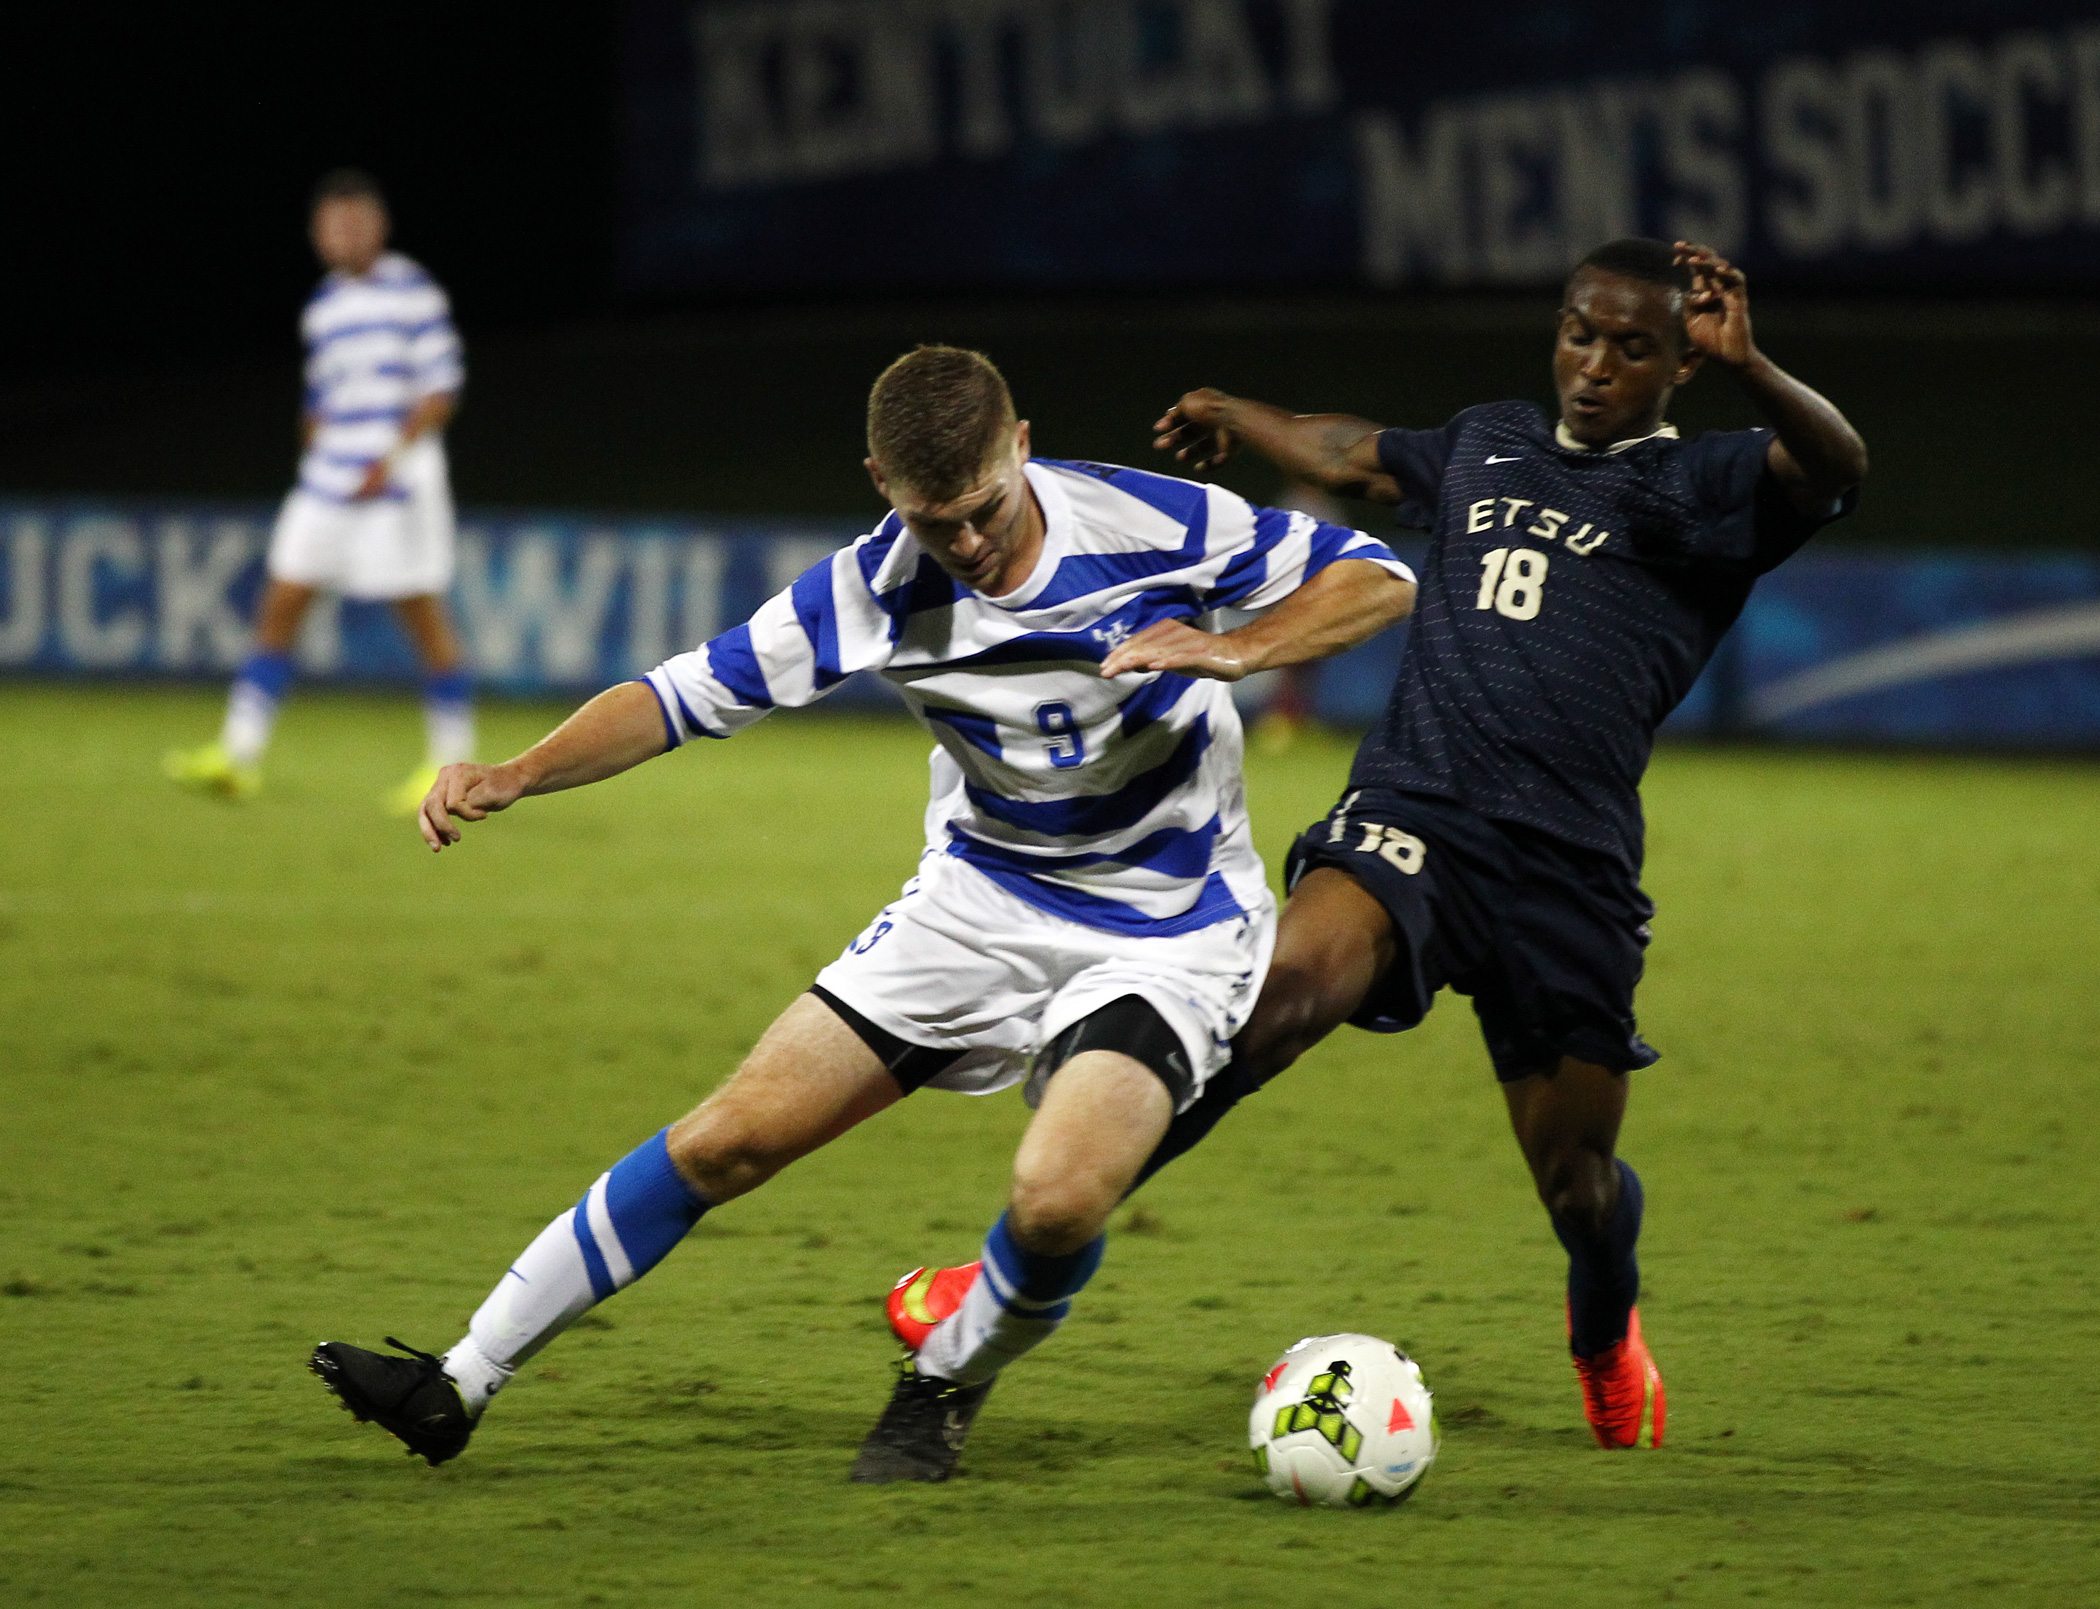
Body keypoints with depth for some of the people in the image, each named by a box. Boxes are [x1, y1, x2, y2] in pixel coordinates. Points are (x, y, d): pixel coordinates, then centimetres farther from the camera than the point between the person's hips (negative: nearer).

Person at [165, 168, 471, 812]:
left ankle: (450, 765, 7)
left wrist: (393, 457, -16)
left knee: (424, 616, -3)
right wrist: (317, 458, 12)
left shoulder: (412, 290, -5)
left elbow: (441, 386, -9)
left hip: (400, 479, -6)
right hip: (328, 480, 6)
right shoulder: (321, 308, 13)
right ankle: (239, 754, -4)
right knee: (279, 605, -2)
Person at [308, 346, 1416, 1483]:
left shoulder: (1158, 525, -20)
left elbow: (1378, 581, -11)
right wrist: (513, 776, -23)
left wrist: (1235, 650, -29)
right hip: (981, 905, 3)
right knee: (734, 1136, -4)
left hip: (1165, 938, -3)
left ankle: (947, 1385, 4)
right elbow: (685, 695, -7)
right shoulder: (874, 592, -12)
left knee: (1058, 1197, -29)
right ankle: (461, 1384, 7)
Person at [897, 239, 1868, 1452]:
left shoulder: (1705, 486, 5)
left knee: (1578, 1182, 5)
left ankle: (1606, 1330, 43)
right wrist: (1237, 417, 60)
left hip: (1570, 870, -2)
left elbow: (1835, 469, -17)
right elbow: (1352, 457, 44)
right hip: (1412, 812, 2)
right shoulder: (1486, 449, 22)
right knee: (1288, 984, -29)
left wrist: (1745, 367, -36)